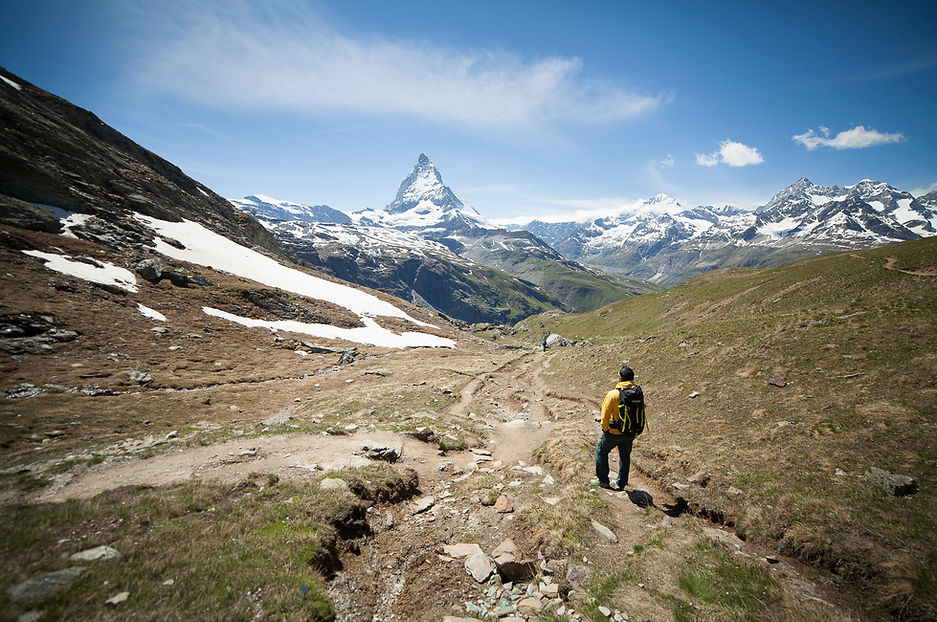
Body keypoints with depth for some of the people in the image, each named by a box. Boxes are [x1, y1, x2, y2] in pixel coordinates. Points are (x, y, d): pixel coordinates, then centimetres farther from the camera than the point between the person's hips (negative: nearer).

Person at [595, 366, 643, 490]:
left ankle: (603, 481, 24)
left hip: (614, 432, -4)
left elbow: (605, 416, -16)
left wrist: (605, 429, 0)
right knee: (625, 456, 23)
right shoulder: (638, 392, -8)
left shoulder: (613, 394, -22)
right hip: (631, 433, 4)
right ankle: (621, 484, 32)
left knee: (601, 452, 19)